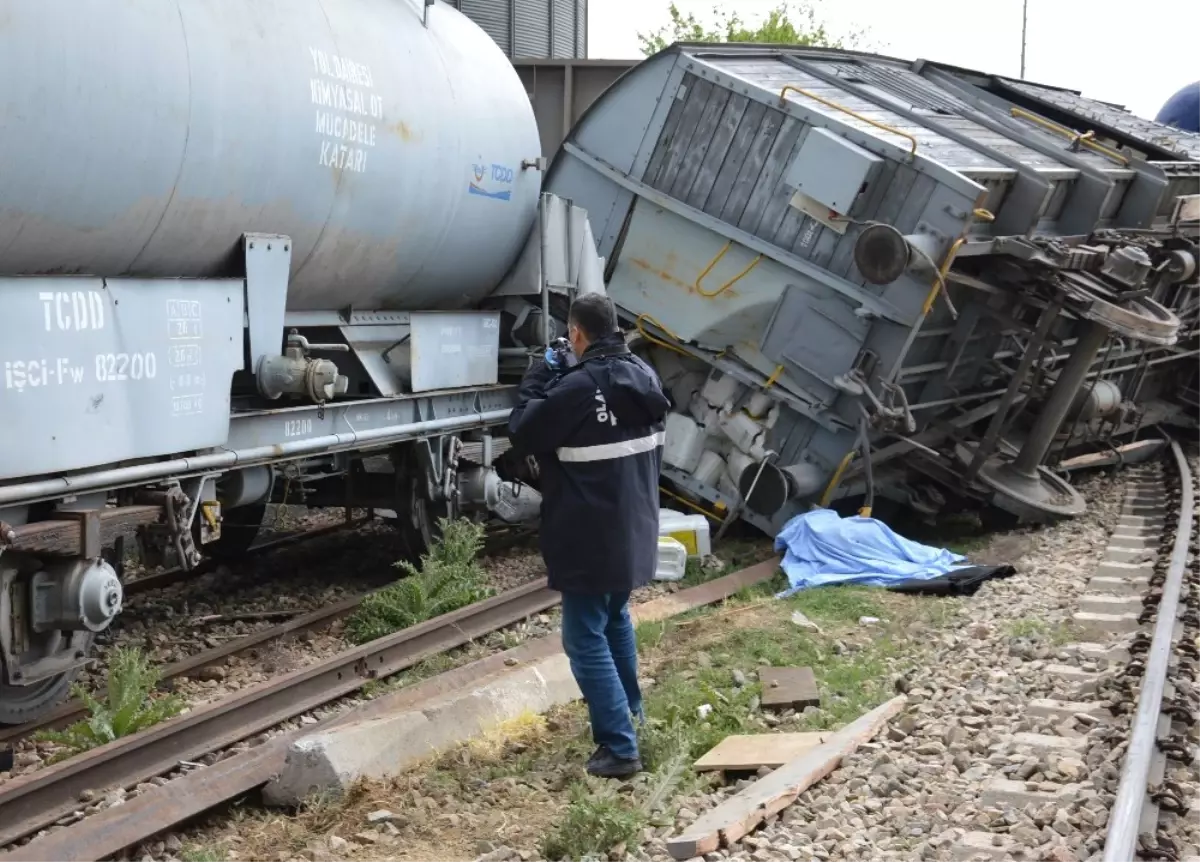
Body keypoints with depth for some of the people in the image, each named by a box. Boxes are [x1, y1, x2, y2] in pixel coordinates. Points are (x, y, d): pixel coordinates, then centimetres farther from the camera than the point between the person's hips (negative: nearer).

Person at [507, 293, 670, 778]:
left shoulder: (578, 388, -23)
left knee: (586, 637, -2)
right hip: (634, 528, 8)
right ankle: (628, 709, 45)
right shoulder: (643, 376, 2)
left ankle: (620, 748, -6)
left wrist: (538, 379, 1)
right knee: (615, 618, 28)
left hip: (591, 538, -8)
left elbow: (523, 434, -12)